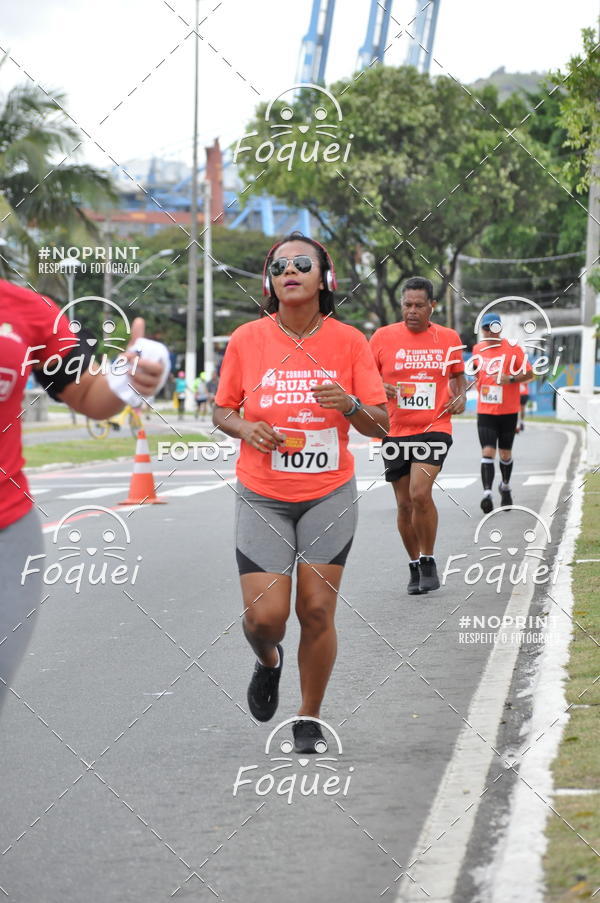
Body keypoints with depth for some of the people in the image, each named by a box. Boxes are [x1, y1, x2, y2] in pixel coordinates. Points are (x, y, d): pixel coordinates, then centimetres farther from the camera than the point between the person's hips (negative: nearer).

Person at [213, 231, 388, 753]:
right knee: (265, 615, -8)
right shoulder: (246, 340, -3)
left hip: (330, 495, 0)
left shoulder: (348, 342, -4)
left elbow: (380, 426, -1)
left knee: (317, 610, -1)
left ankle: (309, 719, 19)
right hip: (262, 497, 0)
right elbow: (222, 411, 8)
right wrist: (244, 427, -13)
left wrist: (350, 405, -22)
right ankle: (268, 660, 29)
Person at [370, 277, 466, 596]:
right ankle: (415, 567, 23)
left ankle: (428, 562, -1)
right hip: (395, 432, 1)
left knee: (420, 493, -20)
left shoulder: (448, 338, 5)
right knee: (404, 504, 6)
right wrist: (382, 389, -14)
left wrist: (461, 396, 1)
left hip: (434, 428, -1)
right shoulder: (383, 336, 1)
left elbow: (458, 375, 21)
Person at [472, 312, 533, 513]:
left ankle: (505, 487, 37)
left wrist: (511, 379, -20)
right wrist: (479, 381, 9)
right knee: (488, 452, -14)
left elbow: (529, 373, -5)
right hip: (485, 412, 1)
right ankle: (487, 494, -22)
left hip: (508, 411, -1)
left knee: (505, 454, 12)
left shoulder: (512, 349, -8)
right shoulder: (478, 349, 4)